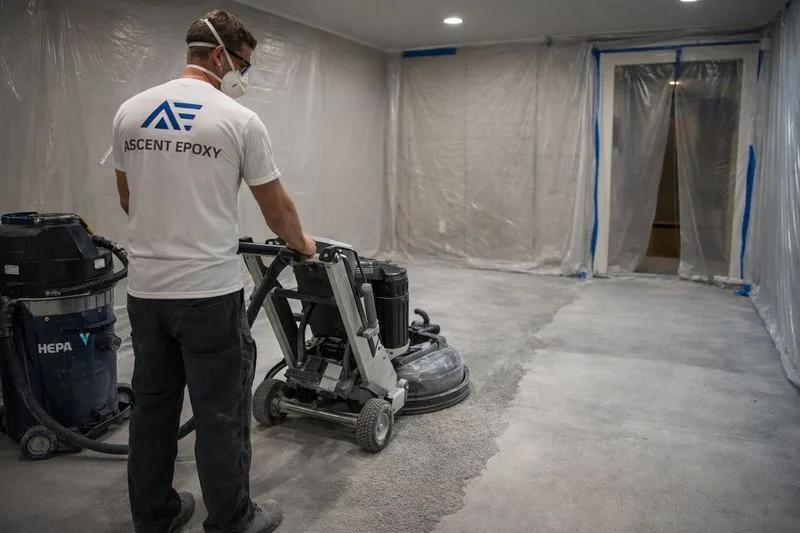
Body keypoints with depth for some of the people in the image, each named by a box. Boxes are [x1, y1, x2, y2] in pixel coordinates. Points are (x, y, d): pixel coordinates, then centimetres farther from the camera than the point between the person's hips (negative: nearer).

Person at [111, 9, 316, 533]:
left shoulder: (130, 112, 7)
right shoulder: (239, 120, -10)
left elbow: (128, 199, 17)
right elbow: (277, 206, -1)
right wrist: (302, 243, 19)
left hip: (145, 289, 7)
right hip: (209, 292, -6)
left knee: (153, 405, 19)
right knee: (221, 411, 7)